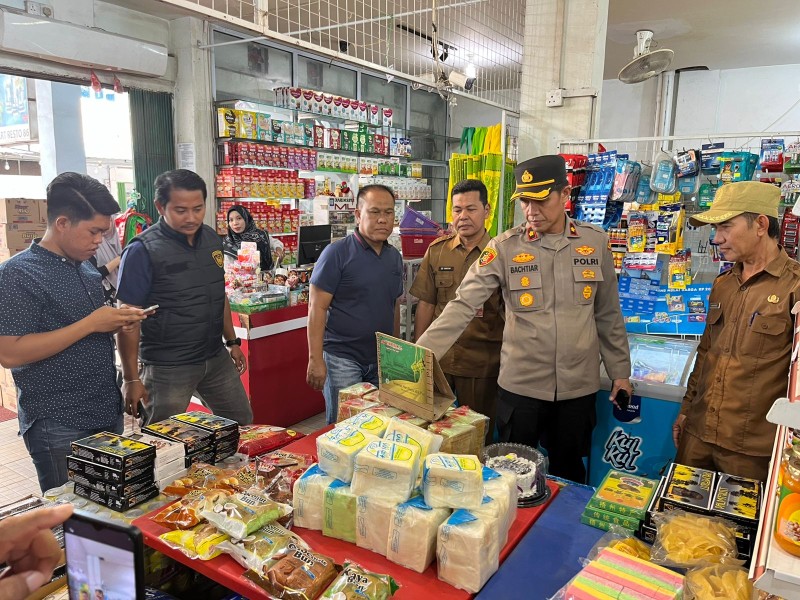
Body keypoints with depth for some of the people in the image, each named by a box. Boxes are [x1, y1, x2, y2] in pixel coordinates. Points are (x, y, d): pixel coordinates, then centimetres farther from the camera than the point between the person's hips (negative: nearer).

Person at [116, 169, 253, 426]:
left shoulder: (212, 239, 4)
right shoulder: (143, 251, -15)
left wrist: (232, 341, 17)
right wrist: (131, 379, -14)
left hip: (216, 358, 6)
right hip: (167, 367, -6)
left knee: (242, 424, 16)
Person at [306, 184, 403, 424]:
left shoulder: (394, 257, 9)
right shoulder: (337, 253, -11)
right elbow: (317, 308, -13)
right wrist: (316, 359, -17)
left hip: (382, 359, 6)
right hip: (342, 358, -6)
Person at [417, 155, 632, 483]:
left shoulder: (595, 241, 0)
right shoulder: (505, 247, -9)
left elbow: (607, 314, 8)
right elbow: (463, 306, -16)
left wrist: (619, 370, 10)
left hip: (579, 386, 2)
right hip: (521, 385, -2)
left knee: (569, 471, 19)